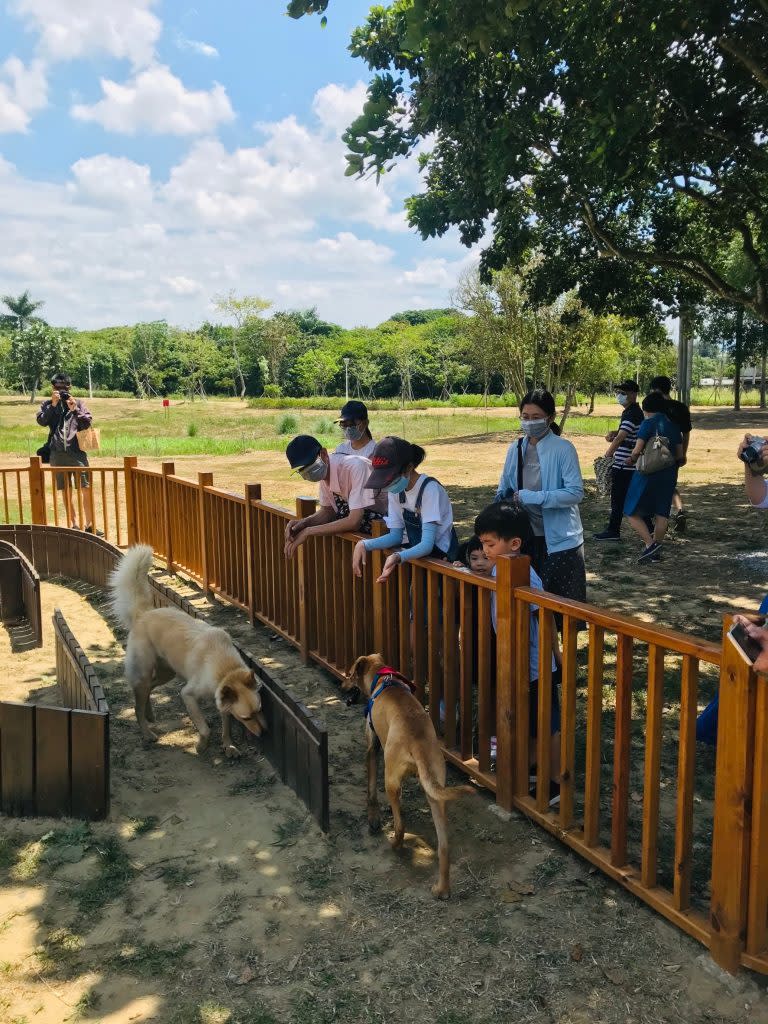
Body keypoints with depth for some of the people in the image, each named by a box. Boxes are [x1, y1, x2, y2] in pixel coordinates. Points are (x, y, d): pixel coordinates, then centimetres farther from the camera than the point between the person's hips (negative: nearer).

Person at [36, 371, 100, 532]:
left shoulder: (78, 403, 7)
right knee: (66, 490, 9)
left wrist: (74, 410, -14)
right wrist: (53, 404, -12)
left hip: (77, 451, -1)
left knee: (87, 489, -6)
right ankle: (74, 525, 18)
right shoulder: (48, 404, 9)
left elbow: (88, 422, -2)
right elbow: (41, 421, -6)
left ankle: (90, 525, 3)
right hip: (57, 453, 2)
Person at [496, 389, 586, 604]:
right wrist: (503, 496, -8)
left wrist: (534, 497, -24)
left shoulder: (563, 449, -12)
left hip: (560, 538, -5)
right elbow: (505, 486, 15)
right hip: (525, 536, 5)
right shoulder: (516, 448, 5)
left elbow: (575, 492, -18)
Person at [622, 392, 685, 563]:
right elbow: (680, 456, 10)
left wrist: (632, 459, 5)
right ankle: (656, 551, 15)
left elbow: (637, 451, -15)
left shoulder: (648, 423, -8)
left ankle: (650, 544, -14)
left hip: (648, 472, -6)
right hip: (669, 474, 6)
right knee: (662, 513, 11)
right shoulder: (673, 425, 11)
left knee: (632, 512, 1)